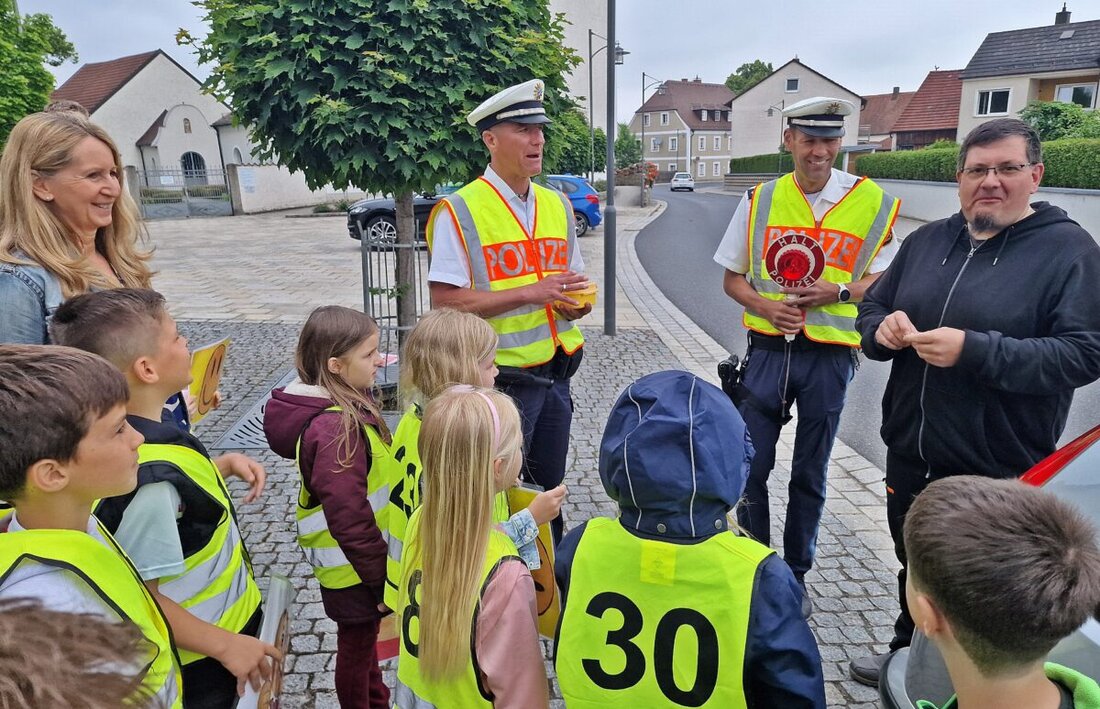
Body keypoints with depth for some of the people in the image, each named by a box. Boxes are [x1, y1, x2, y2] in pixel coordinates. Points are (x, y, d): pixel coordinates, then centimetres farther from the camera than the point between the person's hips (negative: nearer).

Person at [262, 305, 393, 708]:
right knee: (356, 647, 14)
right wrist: (380, 575, -20)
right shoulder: (334, 429, -31)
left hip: (362, 556, 9)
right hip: (353, 568, -9)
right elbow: (348, 516, -29)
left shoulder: (346, 404, -2)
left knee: (364, 638, 28)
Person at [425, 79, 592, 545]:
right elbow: (446, 303, -17)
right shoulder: (459, 212, -12)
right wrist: (530, 293, -23)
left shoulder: (558, 205, 10)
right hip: (501, 380, -6)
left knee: (550, 490, 19)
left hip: (555, 373, 7)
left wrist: (578, 302, -5)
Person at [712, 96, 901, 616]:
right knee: (751, 466, 4)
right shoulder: (760, 200, 4)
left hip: (830, 356, -1)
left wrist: (837, 292, -15)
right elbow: (732, 278, 9)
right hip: (768, 348, 1)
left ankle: (796, 574, 30)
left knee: (810, 475, 11)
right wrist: (764, 305, -11)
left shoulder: (873, 202, -1)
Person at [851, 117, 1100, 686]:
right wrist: (883, 327, -12)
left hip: (994, 468, -5)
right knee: (913, 566, 23)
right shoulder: (927, 240, 8)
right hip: (908, 450, 5)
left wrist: (974, 351, -28)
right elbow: (871, 309, 13)